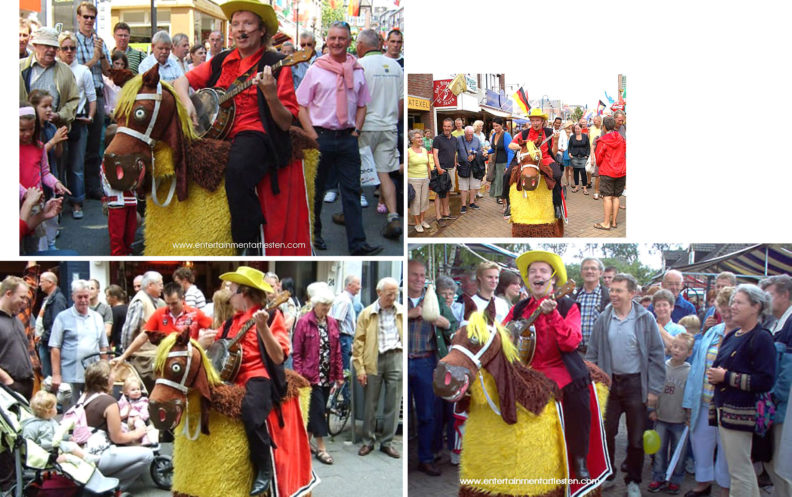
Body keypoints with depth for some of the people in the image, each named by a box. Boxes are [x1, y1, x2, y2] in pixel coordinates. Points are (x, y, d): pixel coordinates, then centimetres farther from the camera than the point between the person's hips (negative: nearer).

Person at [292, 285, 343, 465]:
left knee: (316, 410, 12)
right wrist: (299, 376, -13)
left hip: (327, 376, 6)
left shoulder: (332, 323, 9)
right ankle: (321, 448, 1)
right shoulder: (304, 322, -8)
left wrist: (339, 375, 10)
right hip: (311, 375, -6)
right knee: (318, 409, -6)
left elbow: (337, 351, 12)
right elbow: (296, 352, -8)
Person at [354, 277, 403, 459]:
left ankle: (387, 442, 16)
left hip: (396, 358, 1)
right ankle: (368, 441, 19)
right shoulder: (366, 314, 2)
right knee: (370, 404, 6)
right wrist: (360, 369, -4)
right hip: (373, 360, -1)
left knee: (393, 404, 5)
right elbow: (358, 342, 1)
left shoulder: (402, 312, 6)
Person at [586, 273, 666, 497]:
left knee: (636, 437, 7)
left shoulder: (645, 319, -6)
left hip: (636, 384, -2)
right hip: (609, 383, 2)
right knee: (606, 432, 9)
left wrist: (654, 389, -8)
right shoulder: (603, 319, 1)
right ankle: (606, 475, 25)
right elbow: (592, 354, 5)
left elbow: (656, 355, -5)